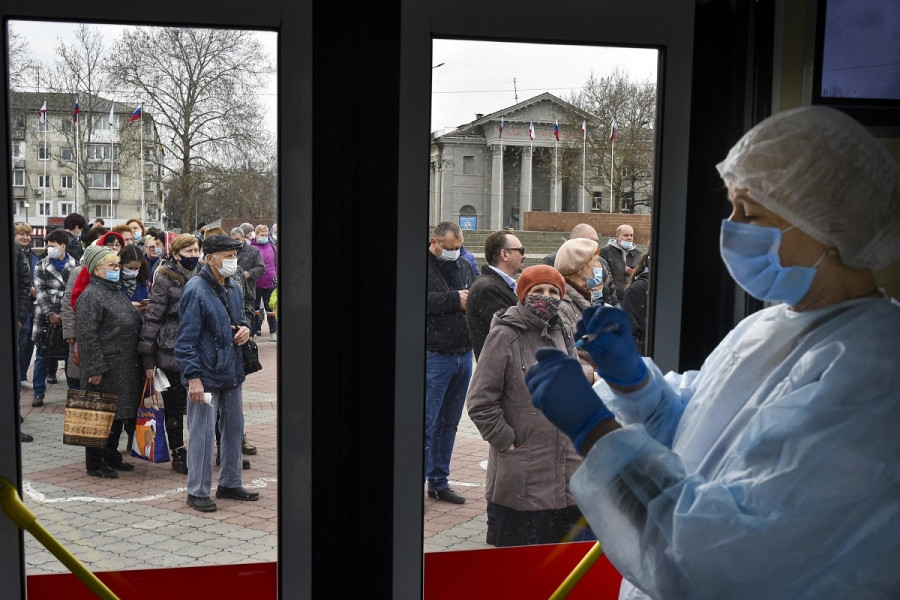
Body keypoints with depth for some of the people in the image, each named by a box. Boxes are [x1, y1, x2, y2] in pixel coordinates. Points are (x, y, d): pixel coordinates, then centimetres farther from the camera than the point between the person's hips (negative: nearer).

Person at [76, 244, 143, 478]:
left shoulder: (117, 292, 17)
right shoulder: (90, 296, -13)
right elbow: (87, 335, -19)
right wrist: (95, 369, -22)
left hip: (124, 368, 9)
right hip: (104, 368, -9)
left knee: (119, 415, 16)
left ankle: (111, 456, 29)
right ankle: (95, 464, 9)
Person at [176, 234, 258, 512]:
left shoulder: (233, 288, 10)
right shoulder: (196, 289, -15)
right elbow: (186, 338, -17)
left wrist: (245, 328, 2)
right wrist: (193, 376, -21)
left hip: (232, 372, 8)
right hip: (206, 375, -8)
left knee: (234, 427, 15)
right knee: (202, 434, -1)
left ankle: (229, 483, 30)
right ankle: (197, 492, 12)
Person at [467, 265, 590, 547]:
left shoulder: (562, 334, 10)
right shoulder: (505, 336, -11)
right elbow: (480, 402, -12)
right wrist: (506, 442, -11)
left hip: (567, 467, 6)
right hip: (521, 475, -6)